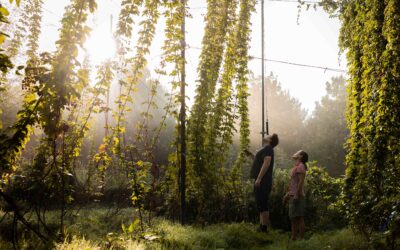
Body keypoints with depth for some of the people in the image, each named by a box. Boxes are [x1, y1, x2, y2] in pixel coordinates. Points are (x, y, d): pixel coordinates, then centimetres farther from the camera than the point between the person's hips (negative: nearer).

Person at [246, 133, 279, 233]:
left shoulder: (267, 148, -9)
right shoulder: (265, 149, 21)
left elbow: (266, 163, -22)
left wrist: (259, 178, -26)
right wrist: (250, 155, 27)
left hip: (262, 182, -10)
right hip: (261, 182, 10)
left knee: (262, 206, -9)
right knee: (262, 206, 13)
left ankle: (264, 228, -8)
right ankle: (262, 228, 19)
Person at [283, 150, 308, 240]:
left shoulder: (300, 166, -9)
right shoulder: (295, 167, 19)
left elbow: (301, 181, -18)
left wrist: (297, 195, -23)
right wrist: (288, 194, 21)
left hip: (298, 196, -10)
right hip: (293, 196, 10)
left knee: (299, 218, -7)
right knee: (293, 218, 12)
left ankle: (301, 239, -5)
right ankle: (293, 238, 17)